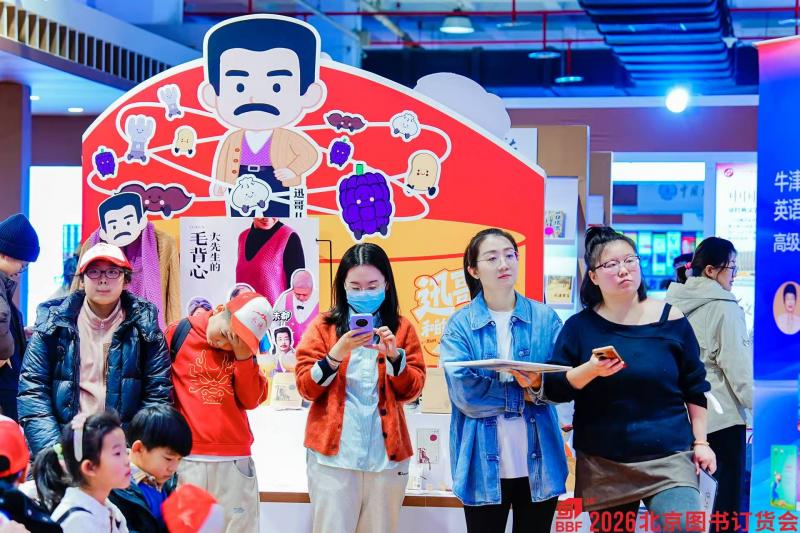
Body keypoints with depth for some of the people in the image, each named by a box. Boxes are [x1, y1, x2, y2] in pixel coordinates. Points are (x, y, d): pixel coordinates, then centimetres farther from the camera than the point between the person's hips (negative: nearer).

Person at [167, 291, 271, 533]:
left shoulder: (244, 349, 9)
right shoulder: (178, 333, 1)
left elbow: (251, 400, 2)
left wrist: (243, 357, -8)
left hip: (235, 459, 2)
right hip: (186, 457, -2)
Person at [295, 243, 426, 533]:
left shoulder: (401, 327, 9)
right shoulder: (324, 325, 6)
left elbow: (413, 389, 3)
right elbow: (306, 387, -1)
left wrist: (394, 355, -14)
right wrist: (336, 354, -15)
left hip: (386, 453, 1)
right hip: (333, 453, -1)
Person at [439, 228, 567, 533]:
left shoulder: (545, 318, 4)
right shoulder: (460, 325, -2)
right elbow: (464, 393, -13)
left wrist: (539, 383, -24)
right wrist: (524, 393, -14)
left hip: (538, 462, 2)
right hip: (484, 464, -2)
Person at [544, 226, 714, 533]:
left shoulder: (671, 319, 1)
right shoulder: (580, 326, 2)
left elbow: (694, 386, 8)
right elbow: (553, 388, -4)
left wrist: (700, 441, 6)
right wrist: (590, 370, -21)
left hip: (669, 456, -1)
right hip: (602, 464, 1)